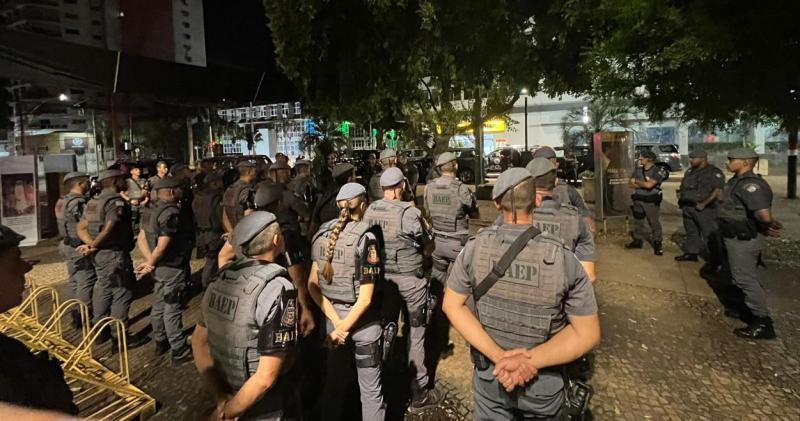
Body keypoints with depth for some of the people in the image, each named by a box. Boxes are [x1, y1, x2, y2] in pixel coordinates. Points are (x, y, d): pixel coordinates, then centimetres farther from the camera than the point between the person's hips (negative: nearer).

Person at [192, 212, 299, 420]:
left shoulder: (222, 278, -5)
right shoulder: (278, 289, -26)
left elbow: (198, 342, 3)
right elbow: (266, 377, -27)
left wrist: (221, 398, 2)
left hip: (229, 394, 6)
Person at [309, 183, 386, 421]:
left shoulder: (322, 234, -2)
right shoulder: (366, 236, -17)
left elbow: (312, 285, -2)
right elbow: (365, 297, -20)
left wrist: (336, 321, -8)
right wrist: (343, 327, -13)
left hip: (332, 315, 5)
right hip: (362, 320, -5)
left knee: (332, 379, 26)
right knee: (370, 388, 13)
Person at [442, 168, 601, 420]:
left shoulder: (476, 247, -16)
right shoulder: (563, 259, -21)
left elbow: (452, 305, -10)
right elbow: (588, 333, -16)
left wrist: (498, 355, -16)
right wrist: (531, 361, -18)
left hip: (489, 375, 1)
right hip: (543, 382, 0)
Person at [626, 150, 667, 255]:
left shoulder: (657, 171, -12)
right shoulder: (638, 170, 7)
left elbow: (649, 185, -23)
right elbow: (632, 184, 1)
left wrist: (636, 181, -8)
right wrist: (644, 184, -14)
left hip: (651, 202, -6)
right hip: (638, 200, 6)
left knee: (655, 223, 0)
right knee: (638, 222, 16)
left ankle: (657, 245, 8)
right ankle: (638, 241, 31)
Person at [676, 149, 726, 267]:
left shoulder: (714, 172, -7)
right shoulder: (690, 171, 15)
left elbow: (718, 191, -16)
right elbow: (682, 186, 24)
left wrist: (703, 204, -20)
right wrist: (680, 198, 9)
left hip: (704, 209, -7)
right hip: (688, 207, 7)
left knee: (710, 234, -4)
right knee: (691, 232, 15)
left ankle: (716, 259, 3)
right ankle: (691, 253, 26)